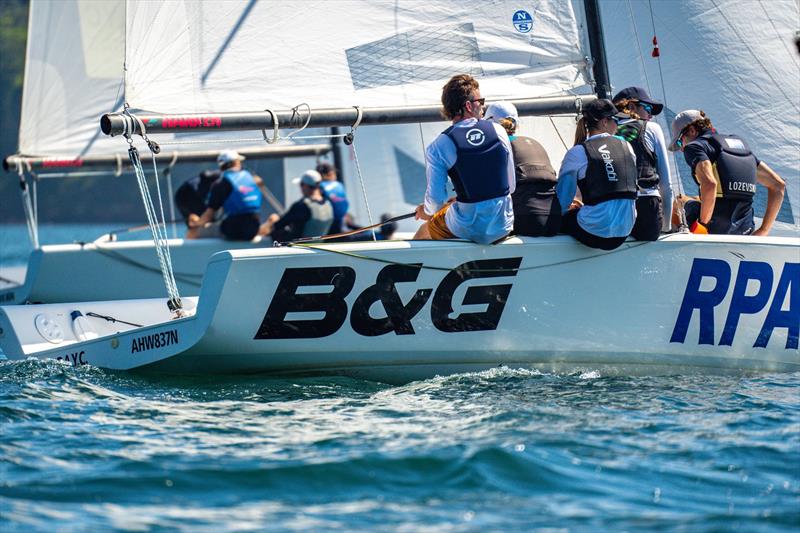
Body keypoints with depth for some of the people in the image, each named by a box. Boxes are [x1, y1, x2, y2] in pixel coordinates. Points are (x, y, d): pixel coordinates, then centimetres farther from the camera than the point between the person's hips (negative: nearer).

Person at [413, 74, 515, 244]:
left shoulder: (438, 147, -12)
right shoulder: (498, 131, -2)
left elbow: (436, 199, -10)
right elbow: (511, 186, 5)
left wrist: (427, 211, 15)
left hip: (470, 231, -3)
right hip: (504, 226, 3)